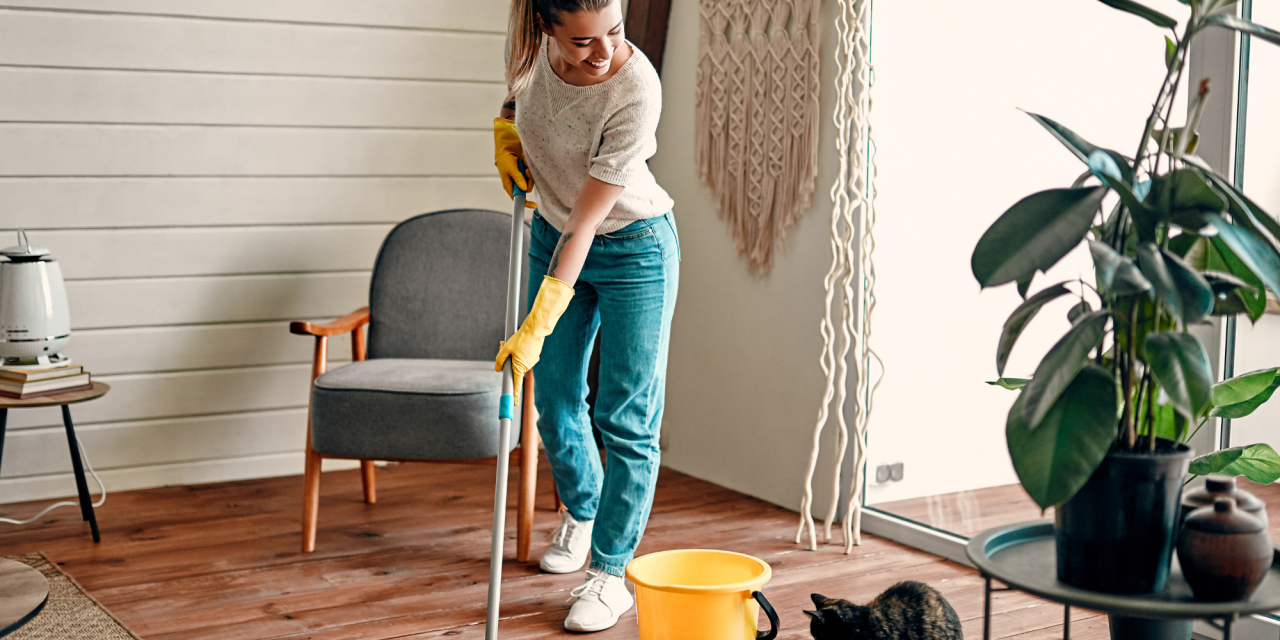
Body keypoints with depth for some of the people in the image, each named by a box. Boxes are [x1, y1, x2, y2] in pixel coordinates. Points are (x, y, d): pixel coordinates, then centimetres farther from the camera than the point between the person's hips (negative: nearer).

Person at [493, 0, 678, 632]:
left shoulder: (636, 91, -33)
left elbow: (585, 226, -31)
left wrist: (537, 329, -30)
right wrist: (506, 127, -5)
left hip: (633, 249, -5)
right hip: (552, 235, 6)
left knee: (626, 419, -4)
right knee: (555, 398, 14)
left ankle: (609, 573, 8)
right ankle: (581, 511, 41)